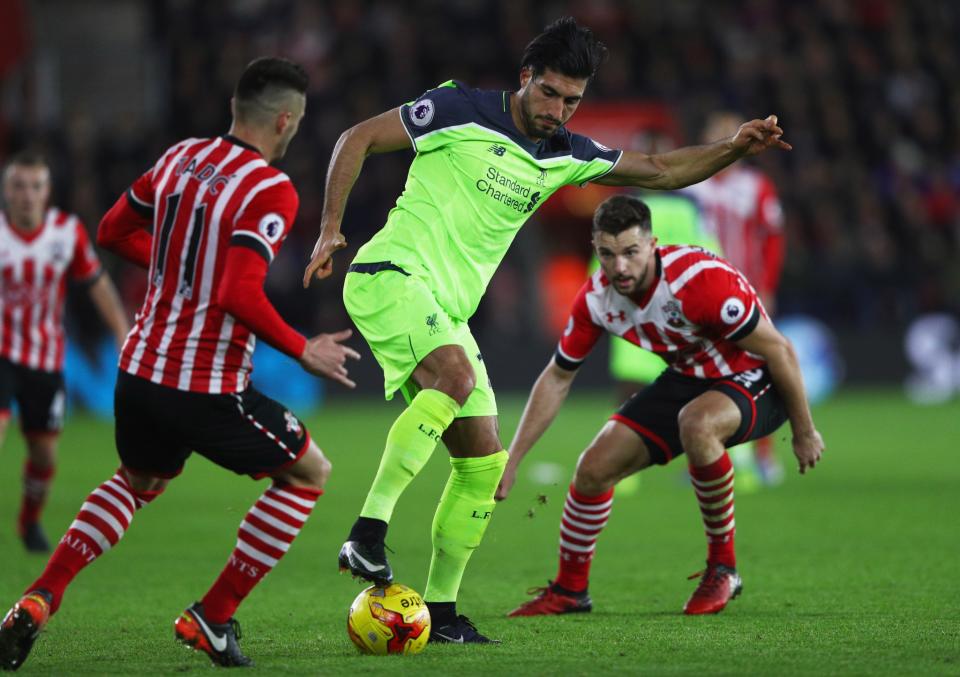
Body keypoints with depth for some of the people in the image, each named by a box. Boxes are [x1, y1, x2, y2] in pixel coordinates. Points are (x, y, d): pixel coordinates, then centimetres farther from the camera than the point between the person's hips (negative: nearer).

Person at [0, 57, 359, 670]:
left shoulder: (181, 157, 7)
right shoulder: (272, 191, -15)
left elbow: (113, 233, 18)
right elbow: (239, 295, -25)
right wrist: (303, 351, -13)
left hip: (139, 373, 7)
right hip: (209, 390, -7)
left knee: (138, 482, 33)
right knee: (309, 474, 15)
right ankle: (212, 618, 11)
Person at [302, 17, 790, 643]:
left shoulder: (563, 155, 13)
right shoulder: (461, 111, -6)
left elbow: (660, 171, 21)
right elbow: (358, 139, -2)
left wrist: (734, 149, 6)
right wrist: (331, 228, -11)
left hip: (448, 313, 8)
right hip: (391, 276, -8)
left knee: (484, 462, 3)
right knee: (457, 375, -35)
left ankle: (441, 612, 12)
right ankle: (368, 533, -37)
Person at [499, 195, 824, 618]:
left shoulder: (700, 280, -33)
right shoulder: (596, 298, -13)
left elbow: (778, 350, -24)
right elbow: (557, 379, 0)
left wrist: (804, 432, -16)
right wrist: (510, 462, -3)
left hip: (754, 381, -6)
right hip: (687, 379, 7)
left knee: (696, 423, -38)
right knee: (595, 467, -3)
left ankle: (723, 568, -20)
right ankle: (569, 590, 21)